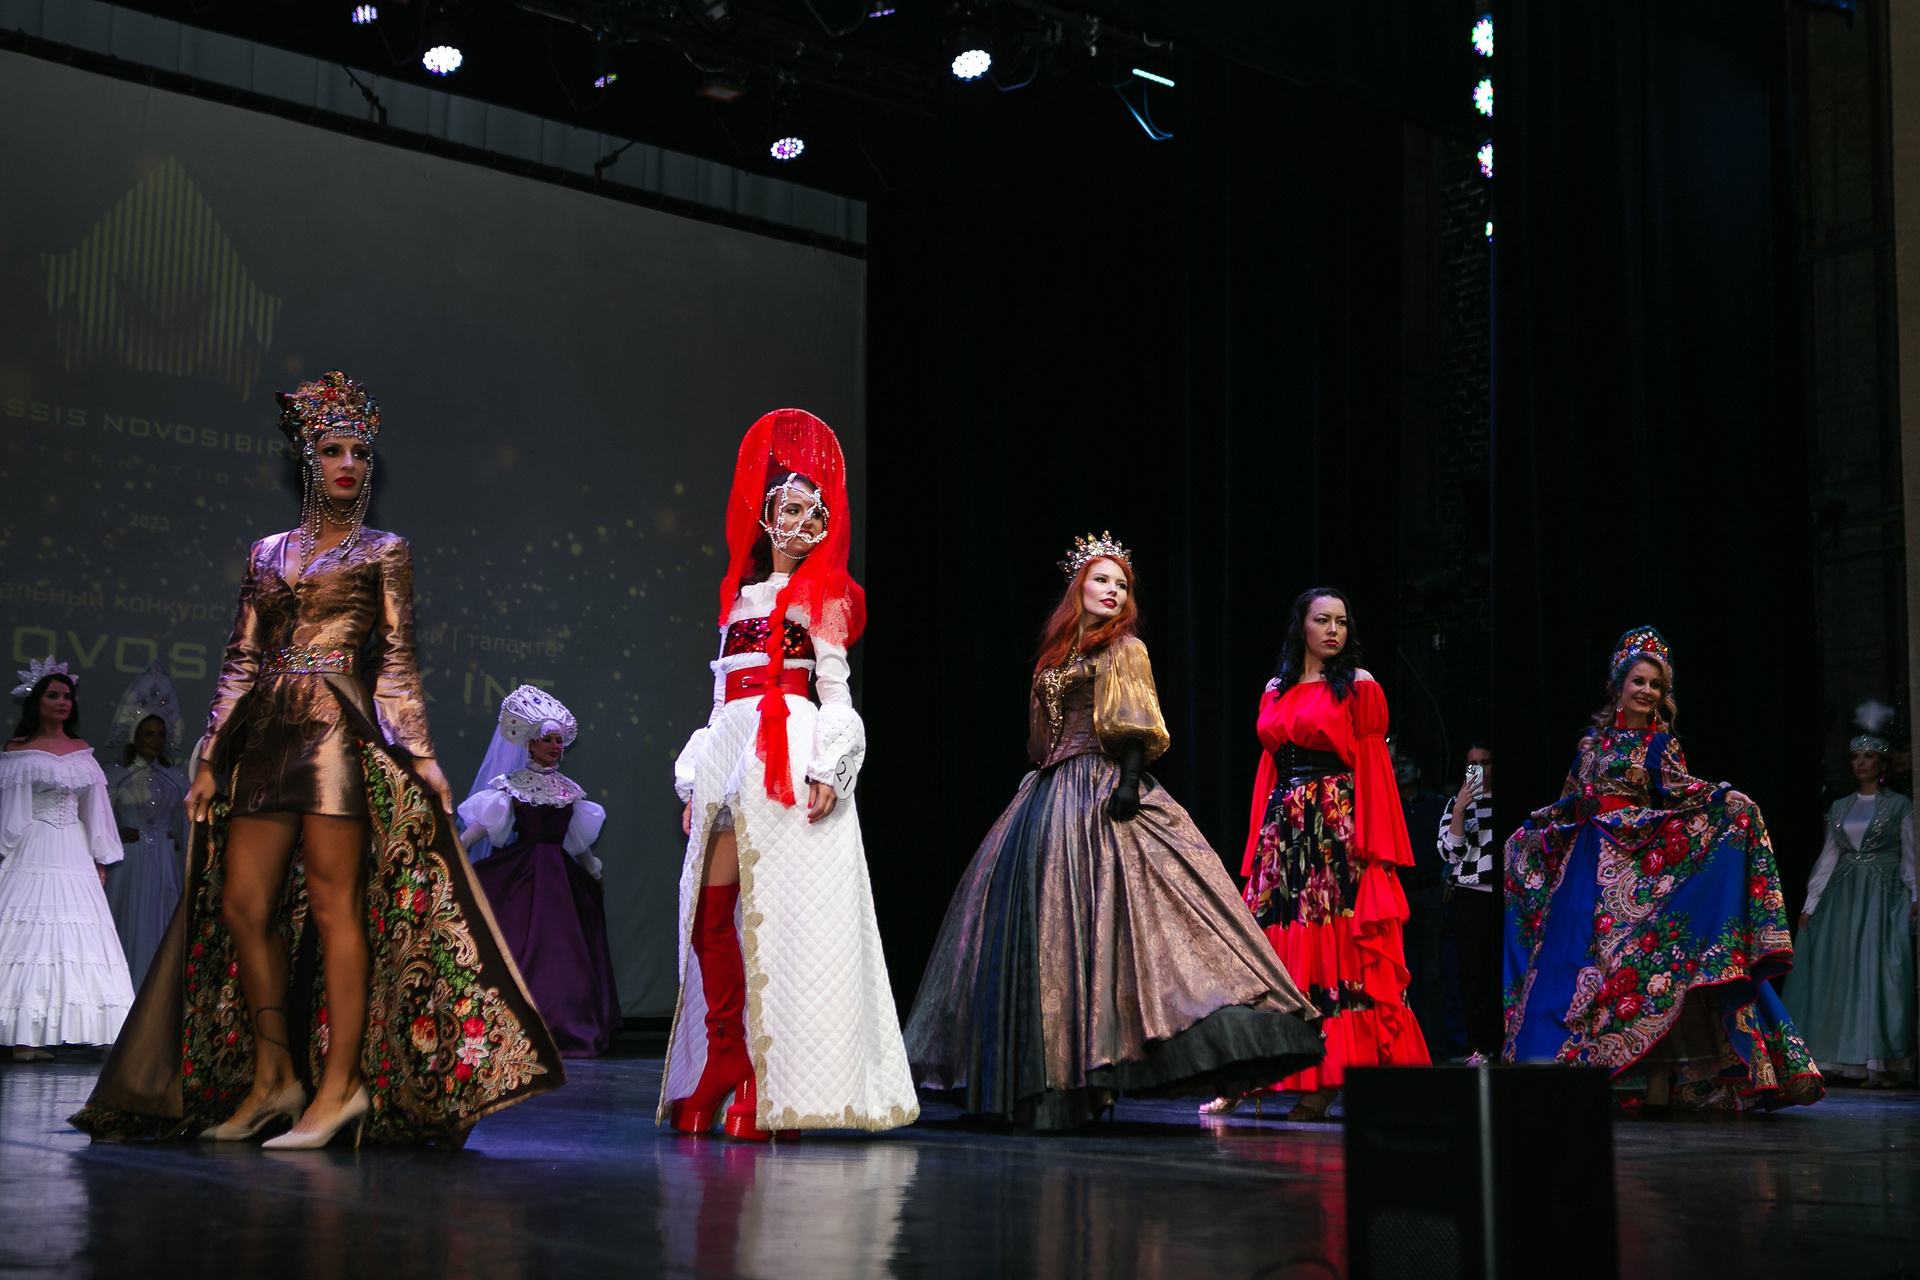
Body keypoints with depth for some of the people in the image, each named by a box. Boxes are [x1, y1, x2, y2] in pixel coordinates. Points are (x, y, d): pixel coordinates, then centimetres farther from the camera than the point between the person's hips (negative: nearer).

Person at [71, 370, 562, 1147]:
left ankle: (341, 1083, -4)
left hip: (342, 734, -5)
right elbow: (240, 664, 16)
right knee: (241, 907, 0)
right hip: (266, 738, 5)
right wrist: (211, 758, 11)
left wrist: (420, 755, -4)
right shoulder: (268, 553, 18)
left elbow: (396, 665, 4)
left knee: (334, 904, -7)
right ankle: (271, 1078, 11)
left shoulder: (383, 552, 9)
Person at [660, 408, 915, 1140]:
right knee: (711, 910, -2)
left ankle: (773, 1085, -5)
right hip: (728, 752, 6)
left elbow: (835, 687, -3)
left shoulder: (825, 595, 6)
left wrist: (827, 769, -15)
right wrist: (694, 781, 17)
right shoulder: (739, 595, 21)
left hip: (790, 755, -6)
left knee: (776, 912, -8)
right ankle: (725, 1064, 6)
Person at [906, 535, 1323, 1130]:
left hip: (1104, 792, -6)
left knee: (1096, 914, -13)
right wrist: (1038, 782, 16)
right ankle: (1048, 1069, 7)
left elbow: (1135, 729, -8)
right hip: (1051, 797, 7)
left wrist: (1129, 780, -21)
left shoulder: (1125, 650, 3)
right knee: (1043, 915, 3)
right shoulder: (1058, 654, 19)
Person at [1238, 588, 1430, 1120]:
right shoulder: (1276, 691, 16)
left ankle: (1332, 1076, -8)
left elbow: (1373, 766, -3)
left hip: (1339, 830, -5)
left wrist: (1369, 844, -12)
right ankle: (1309, 1077, 3)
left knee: (1341, 949, -8)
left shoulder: (1359, 685, 2)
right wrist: (1258, 845, 10)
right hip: (1283, 828, 5)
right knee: (1288, 947, 0)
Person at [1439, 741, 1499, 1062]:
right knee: (1475, 972, -4)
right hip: (1470, 895, -1)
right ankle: (1479, 1047, 0)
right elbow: (1450, 852, -3)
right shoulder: (1457, 803, 8)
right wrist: (1459, 809, -13)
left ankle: (1501, 1044, 3)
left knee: (1505, 971, -4)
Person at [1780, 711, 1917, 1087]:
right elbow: (1828, 857, 12)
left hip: (1884, 899, -4)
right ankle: (1837, 1059, 4)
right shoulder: (1840, 808, 13)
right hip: (1842, 897, 4)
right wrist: (1810, 904, 7)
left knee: (1880, 974, -9)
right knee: (1836, 973, -1)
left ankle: (1884, 1063, -8)